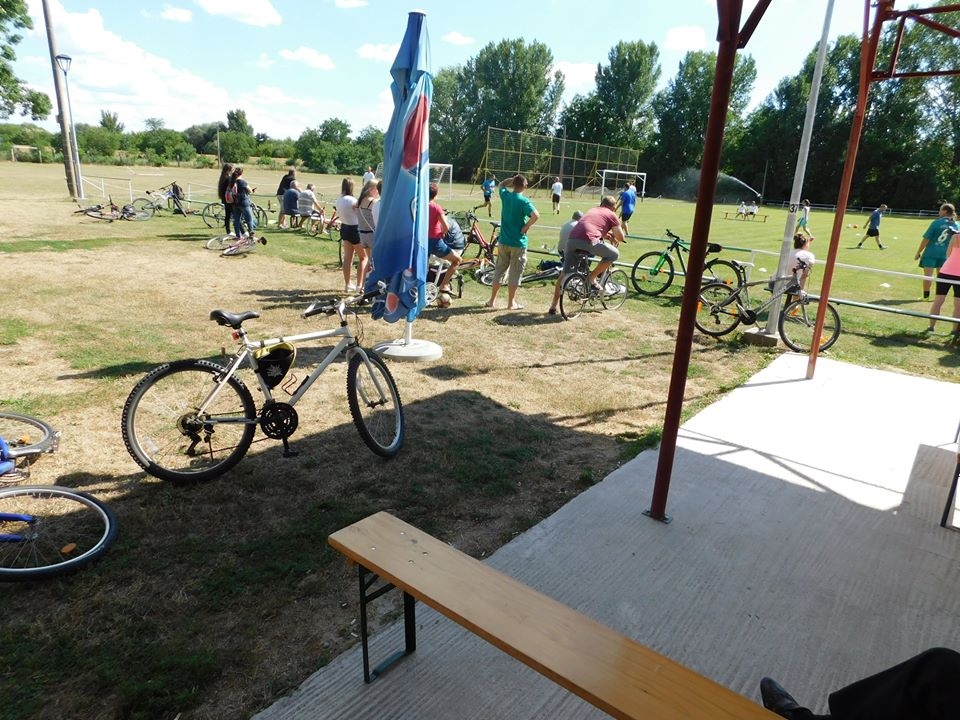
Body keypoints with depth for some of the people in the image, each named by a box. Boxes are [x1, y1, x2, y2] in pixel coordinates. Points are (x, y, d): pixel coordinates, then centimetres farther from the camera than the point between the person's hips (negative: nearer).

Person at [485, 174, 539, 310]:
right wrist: (526, 227, -15)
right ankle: (511, 303, 11)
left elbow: (502, 185, 24)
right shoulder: (524, 201, -14)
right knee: (515, 273, 5)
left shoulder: (505, 195, 0)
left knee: (499, 270, 14)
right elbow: (536, 215, -29)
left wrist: (513, 179, 12)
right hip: (518, 242, -5)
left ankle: (492, 300, 19)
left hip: (504, 240, 5)